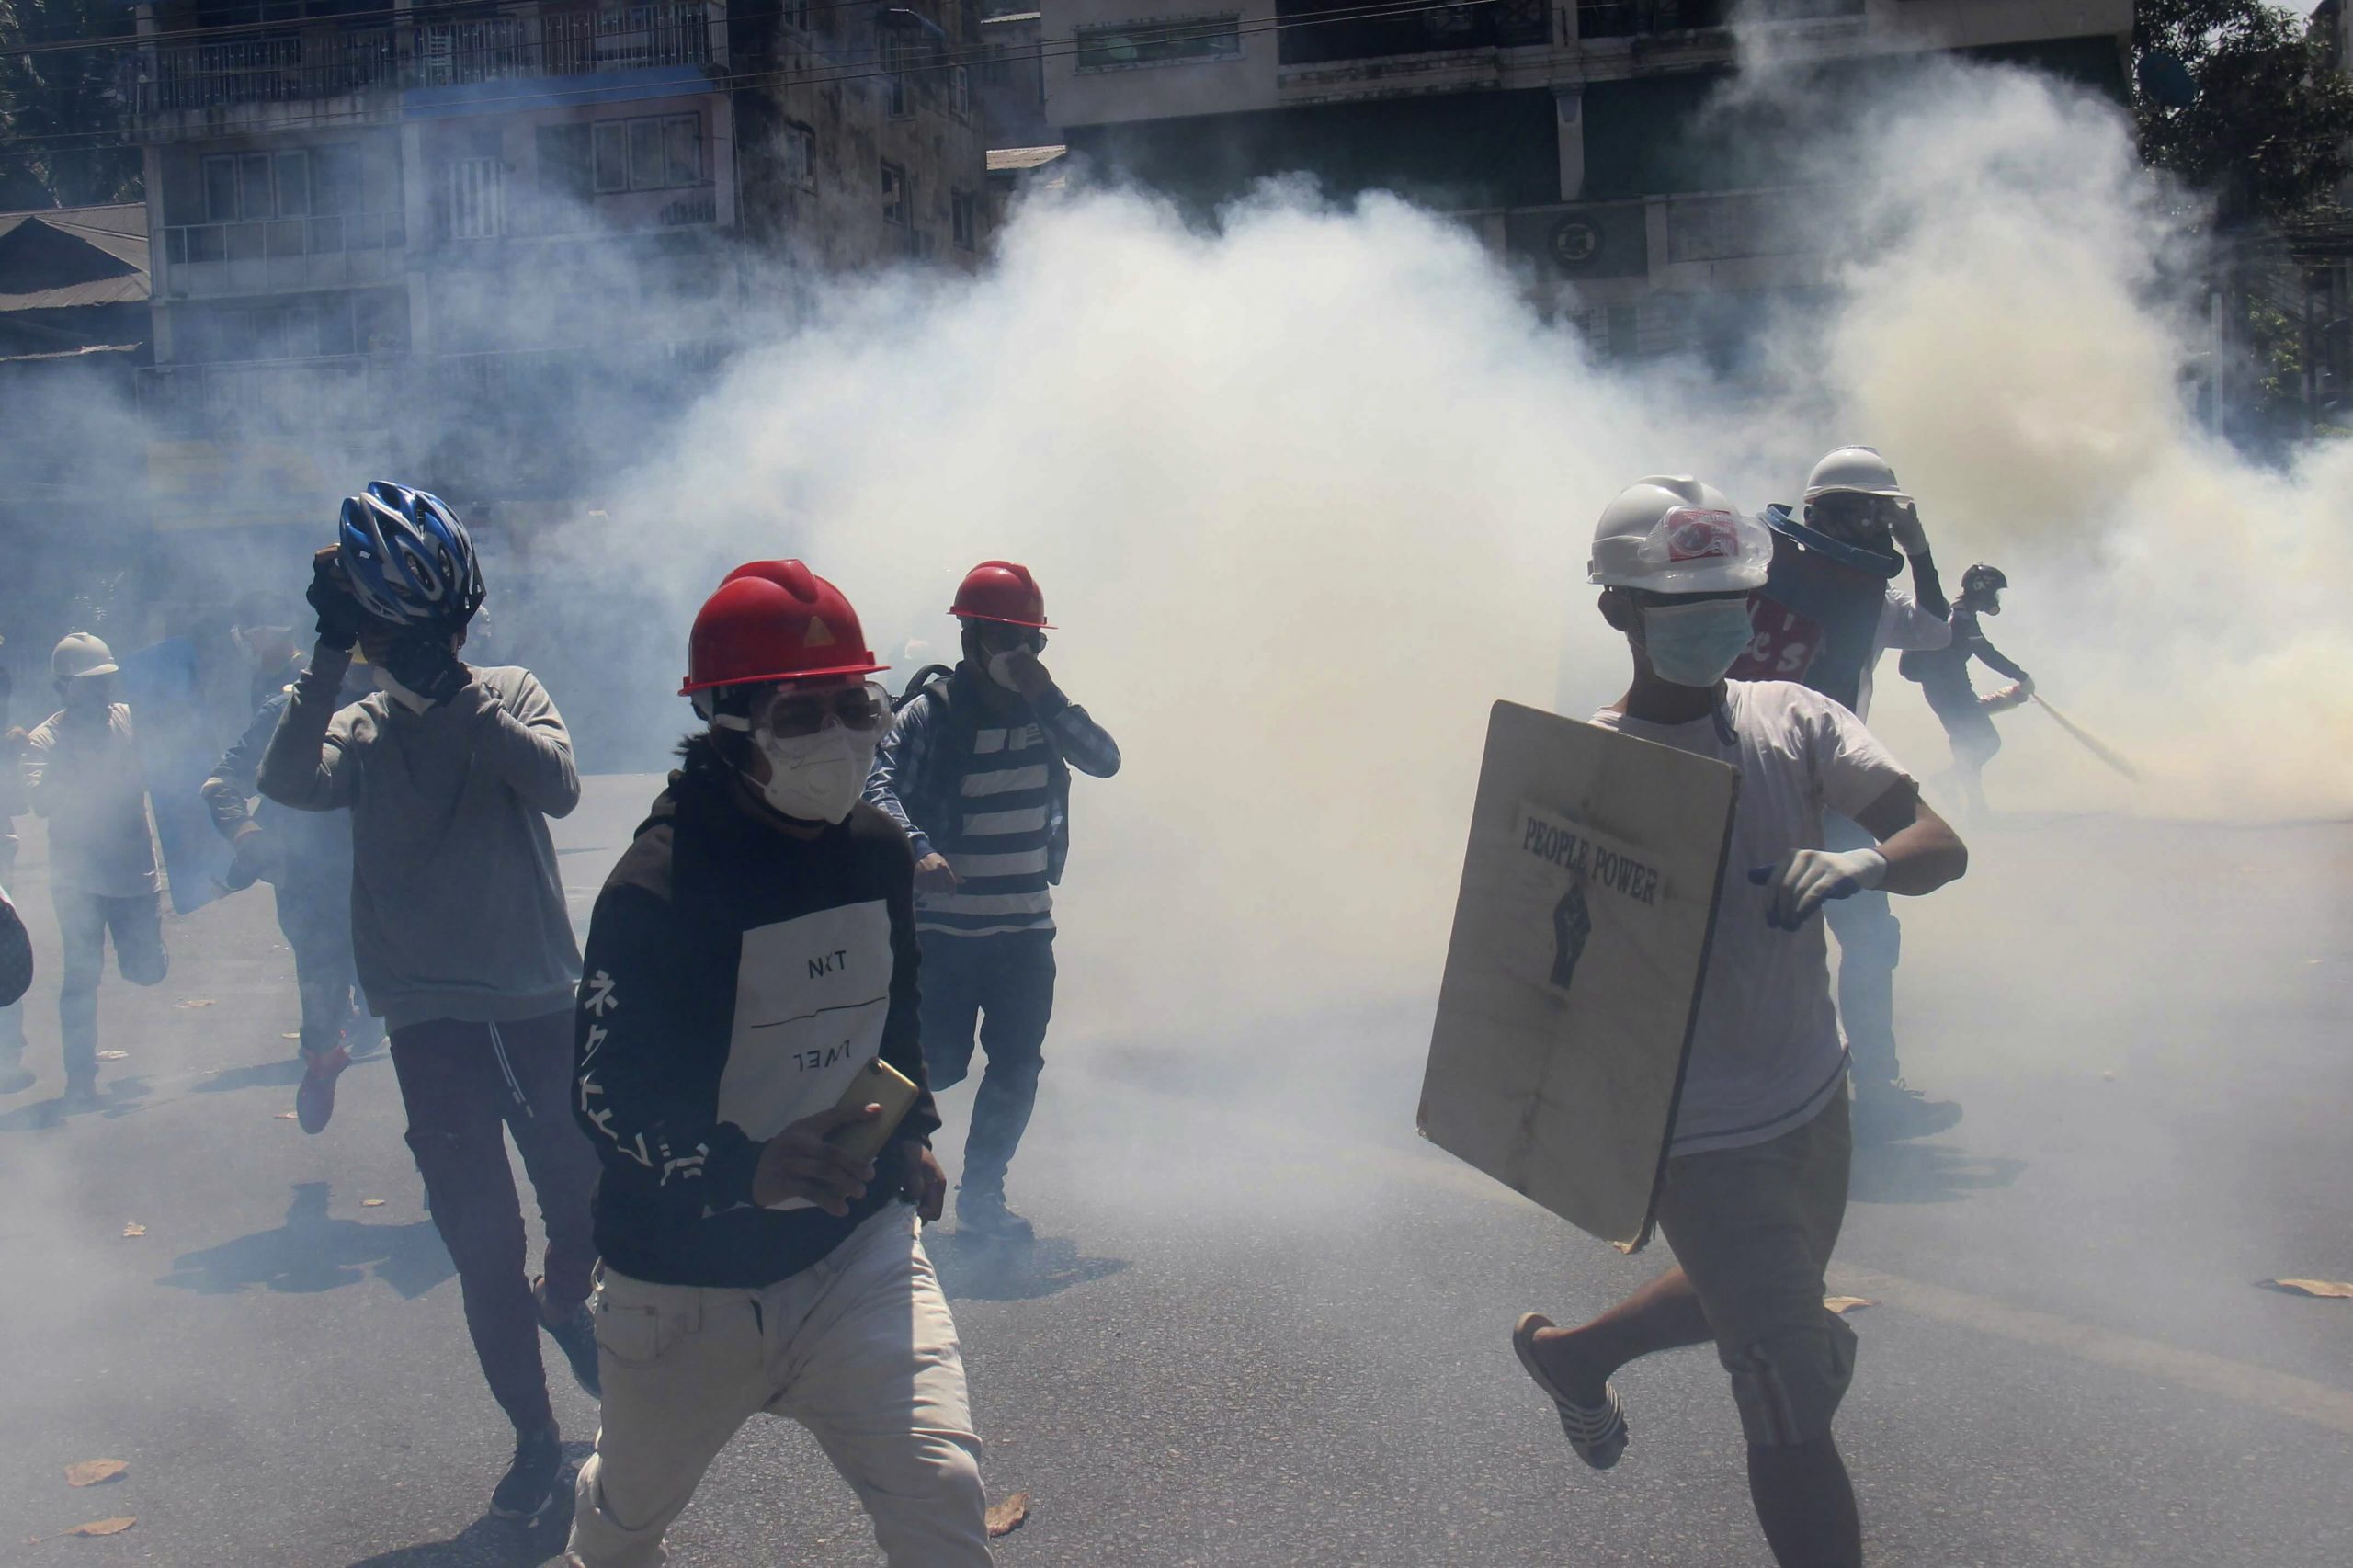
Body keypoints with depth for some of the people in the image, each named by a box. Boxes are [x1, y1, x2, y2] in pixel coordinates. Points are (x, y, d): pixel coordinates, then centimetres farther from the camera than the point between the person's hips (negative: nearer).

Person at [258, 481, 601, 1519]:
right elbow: (289, 782, -20)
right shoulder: (358, 731, 2)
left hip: (543, 1006, 0)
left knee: (591, 1206, 10)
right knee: (483, 1251, 6)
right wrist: (330, 656, -26)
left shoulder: (511, 694, 2)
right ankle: (533, 1434, 26)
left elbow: (558, 786, -18)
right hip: (433, 1026, 0)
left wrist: (459, 691, -24)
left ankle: (563, 1301, 46)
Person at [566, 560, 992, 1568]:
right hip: (689, 1278, -3)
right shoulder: (658, 888, -21)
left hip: (859, 1247, 4)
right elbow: (607, 1096, -20)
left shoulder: (878, 851, -1)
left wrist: (910, 1130, 20)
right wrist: (746, 1169, -35)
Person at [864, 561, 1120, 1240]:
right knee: (942, 1062, -3)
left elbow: (1104, 760, -6)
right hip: (944, 929, -5)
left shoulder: (1041, 713, 6)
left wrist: (1046, 695, -16)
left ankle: (981, 1195, 21)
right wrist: (917, 850, -39)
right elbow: (880, 784, -22)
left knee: (1018, 1069, 6)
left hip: (1027, 929, 5)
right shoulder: (931, 712, -10)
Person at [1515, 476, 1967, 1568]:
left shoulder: (1792, 720, -4)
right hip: (1703, 1140, -6)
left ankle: (1571, 1353, 55)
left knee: (1755, 1303, 29)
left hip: (1815, 1098, 6)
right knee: (1796, 1406, -1)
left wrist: (1866, 863, -35)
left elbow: (1941, 844, -14)